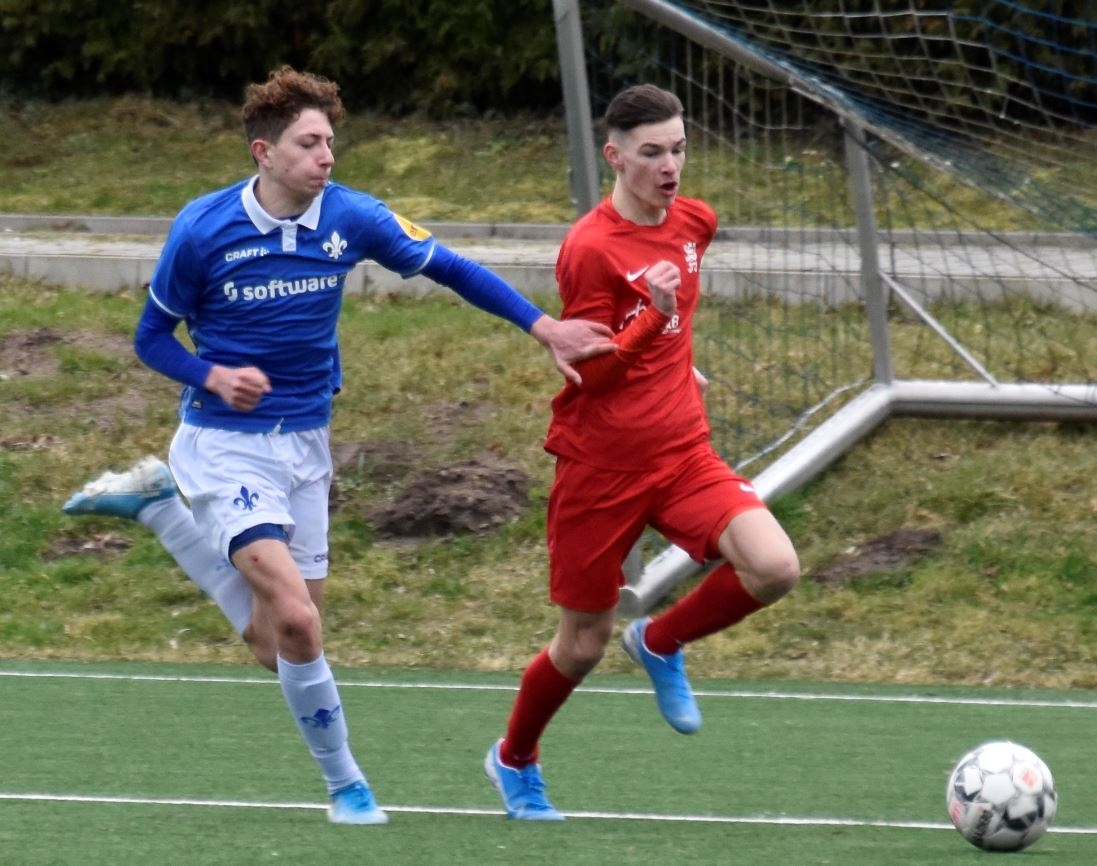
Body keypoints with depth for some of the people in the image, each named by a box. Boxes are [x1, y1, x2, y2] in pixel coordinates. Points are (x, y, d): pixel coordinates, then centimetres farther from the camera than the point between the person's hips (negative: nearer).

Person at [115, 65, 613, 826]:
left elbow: (448, 268, 5)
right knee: (295, 617, -18)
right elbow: (152, 336, -3)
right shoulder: (202, 230, -14)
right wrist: (212, 376, -22)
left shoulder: (351, 218, -6)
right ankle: (346, 783, -5)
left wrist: (543, 326, -3)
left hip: (305, 442, 5)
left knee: (280, 621, 6)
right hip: (225, 443, -5)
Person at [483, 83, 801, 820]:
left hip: (683, 453, 5)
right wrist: (654, 317, -30)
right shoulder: (590, 248, -18)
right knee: (583, 647, 5)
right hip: (601, 467, -5)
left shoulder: (695, 222, 2)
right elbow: (590, 373, -17)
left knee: (775, 568, -20)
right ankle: (515, 762, 34)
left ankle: (661, 643, 9)